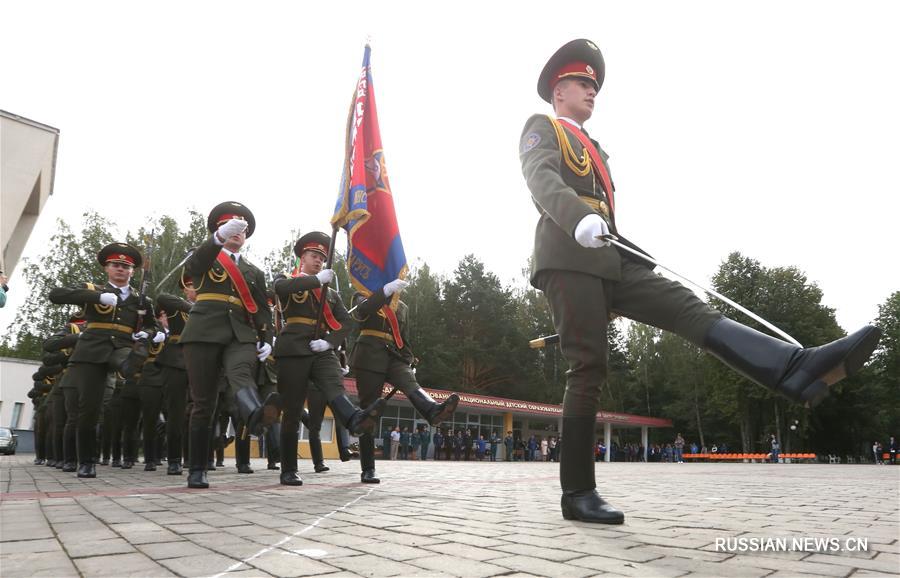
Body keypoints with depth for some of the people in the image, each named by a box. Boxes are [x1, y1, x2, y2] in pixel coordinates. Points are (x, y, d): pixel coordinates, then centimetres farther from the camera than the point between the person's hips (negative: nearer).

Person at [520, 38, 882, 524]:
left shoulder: (592, 149, 34)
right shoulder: (541, 129, 9)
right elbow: (542, 181, -14)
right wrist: (579, 220, -34)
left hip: (611, 263, 8)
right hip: (569, 260, -8)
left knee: (689, 308, -14)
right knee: (589, 366, -11)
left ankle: (796, 371, -31)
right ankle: (577, 493, -5)